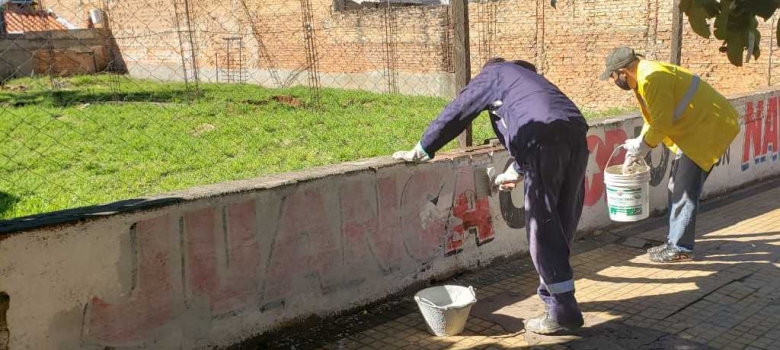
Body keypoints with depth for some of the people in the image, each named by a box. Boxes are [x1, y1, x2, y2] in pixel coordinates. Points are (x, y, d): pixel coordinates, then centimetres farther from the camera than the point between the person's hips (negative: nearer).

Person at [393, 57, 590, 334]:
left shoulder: (491, 74, 22)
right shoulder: (526, 76, 40)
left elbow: (455, 114, 22)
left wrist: (419, 152, 29)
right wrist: (516, 171, 57)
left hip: (546, 138, -7)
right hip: (575, 132, 7)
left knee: (543, 228, -1)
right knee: (562, 223, 17)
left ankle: (563, 311, 1)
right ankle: (552, 293, 29)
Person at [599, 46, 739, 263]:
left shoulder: (652, 78, -24)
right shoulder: (644, 77, 9)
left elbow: (662, 124, -23)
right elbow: (652, 120, 15)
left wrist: (640, 147, -10)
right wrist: (637, 150, 7)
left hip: (708, 128, -11)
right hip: (695, 129, 11)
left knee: (685, 192, -8)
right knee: (677, 188, 14)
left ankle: (681, 249, 0)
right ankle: (675, 242, 21)